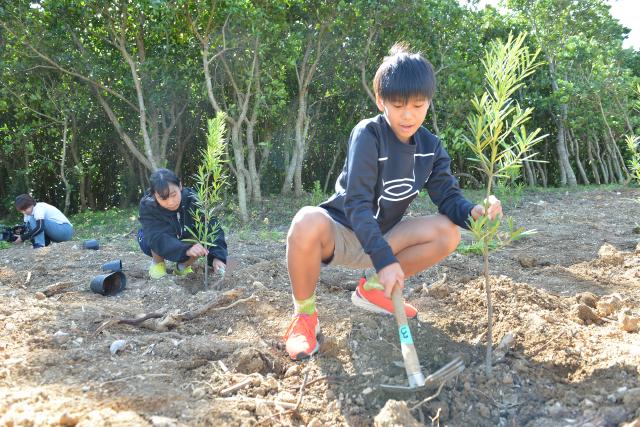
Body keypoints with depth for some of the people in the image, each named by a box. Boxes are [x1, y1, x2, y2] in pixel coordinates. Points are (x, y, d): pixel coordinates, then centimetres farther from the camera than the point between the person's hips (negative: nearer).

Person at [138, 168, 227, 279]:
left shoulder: (192, 199, -27)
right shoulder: (147, 205, -30)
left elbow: (213, 228, -32)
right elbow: (157, 238, -43)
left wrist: (217, 256, -47)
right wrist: (186, 249, -58)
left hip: (187, 240, 2)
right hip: (160, 247, -2)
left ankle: (184, 265, 0)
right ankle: (157, 262, -2)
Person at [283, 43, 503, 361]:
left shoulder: (430, 147, -2)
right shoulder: (368, 135, -21)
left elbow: (448, 197, -7)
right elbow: (357, 203, -29)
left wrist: (473, 212, -31)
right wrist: (384, 260, -38)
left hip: (379, 236, 6)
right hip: (341, 232, -6)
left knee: (447, 232, -15)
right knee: (307, 223, -40)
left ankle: (373, 289, 5)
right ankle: (304, 314, -13)